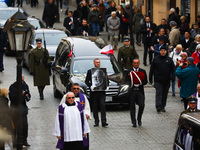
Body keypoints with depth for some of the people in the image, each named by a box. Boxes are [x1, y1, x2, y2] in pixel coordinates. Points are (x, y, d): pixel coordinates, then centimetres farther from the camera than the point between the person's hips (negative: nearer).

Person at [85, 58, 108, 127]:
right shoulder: (90, 71, 7)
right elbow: (86, 81, 3)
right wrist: (90, 86, -15)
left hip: (102, 92, 0)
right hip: (94, 92, 0)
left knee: (103, 106, -11)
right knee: (95, 107, 3)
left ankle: (104, 122, -14)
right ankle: (96, 122, 10)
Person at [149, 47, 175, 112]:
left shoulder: (169, 60, 7)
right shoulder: (156, 59, 5)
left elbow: (173, 69, 7)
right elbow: (152, 69, 8)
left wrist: (173, 77, -7)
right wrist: (150, 78, 6)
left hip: (166, 81, 2)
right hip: (158, 80, -2)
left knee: (165, 94, 8)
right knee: (158, 93, -12)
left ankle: (163, 106, 17)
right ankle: (158, 106, -19)